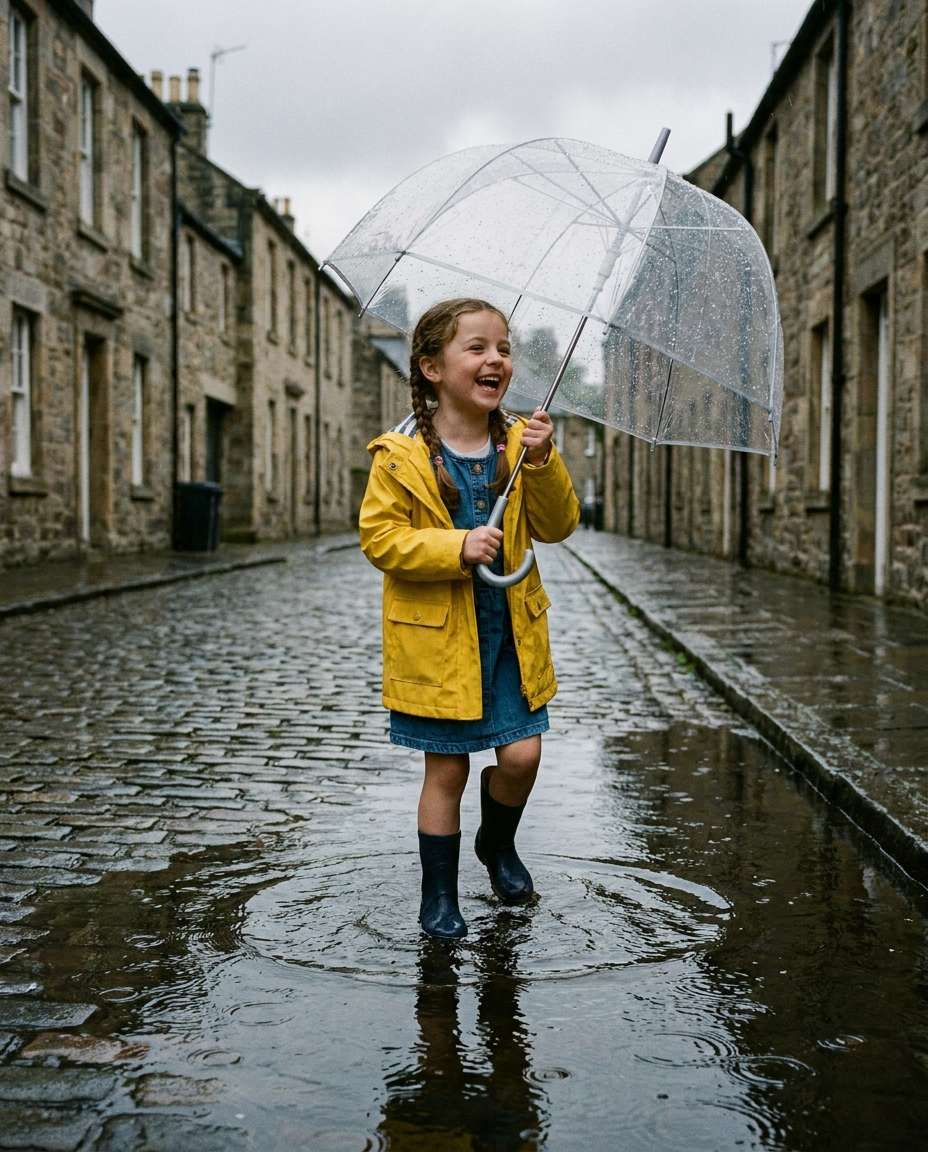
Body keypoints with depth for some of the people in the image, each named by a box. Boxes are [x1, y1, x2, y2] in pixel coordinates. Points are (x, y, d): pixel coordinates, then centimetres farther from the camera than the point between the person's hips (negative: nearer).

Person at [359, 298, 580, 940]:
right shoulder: (401, 455, -9)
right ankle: (439, 895, 23)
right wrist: (456, 547, -23)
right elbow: (379, 536, -11)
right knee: (447, 769, 5)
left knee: (522, 754, 1)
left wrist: (543, 463, -16)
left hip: (510, 633, 4)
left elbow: (557, 526, 1)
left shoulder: (520, 441, 4)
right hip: (437, 635, -3)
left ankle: (498, 845, 33)